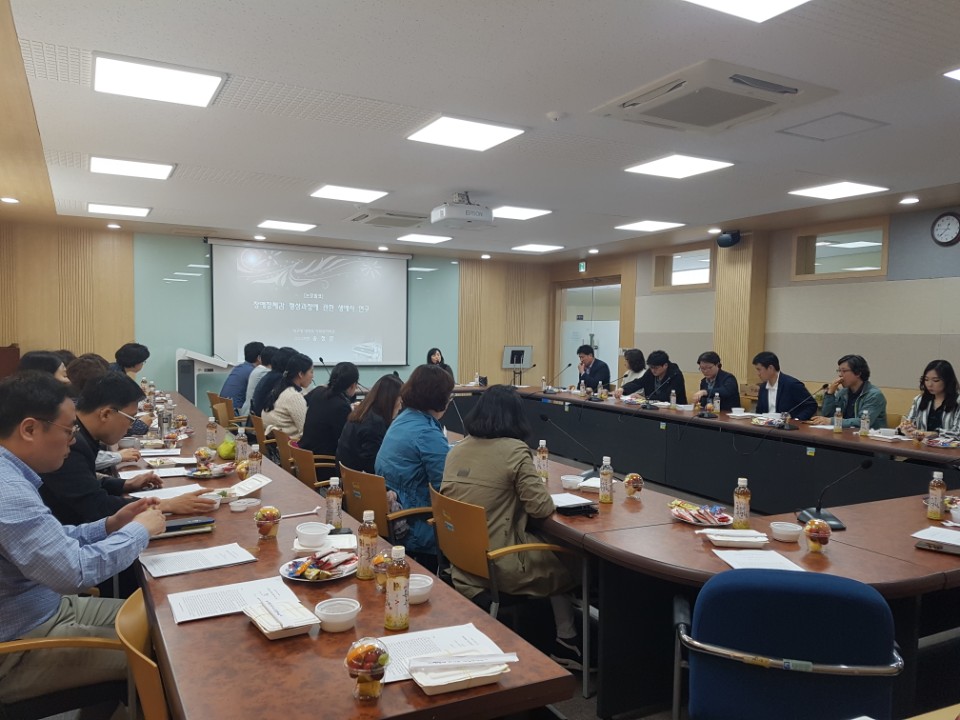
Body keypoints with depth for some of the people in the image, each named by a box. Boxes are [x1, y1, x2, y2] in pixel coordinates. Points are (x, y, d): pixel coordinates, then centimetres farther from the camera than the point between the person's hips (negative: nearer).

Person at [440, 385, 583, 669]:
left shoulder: (458, 448, 3)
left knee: (546, 551, 28)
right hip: (497, 567, -7)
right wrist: (542, 491, 6)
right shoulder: (514, 450, -17)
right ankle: (566, 641, 30)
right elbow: (542, 508, -14)